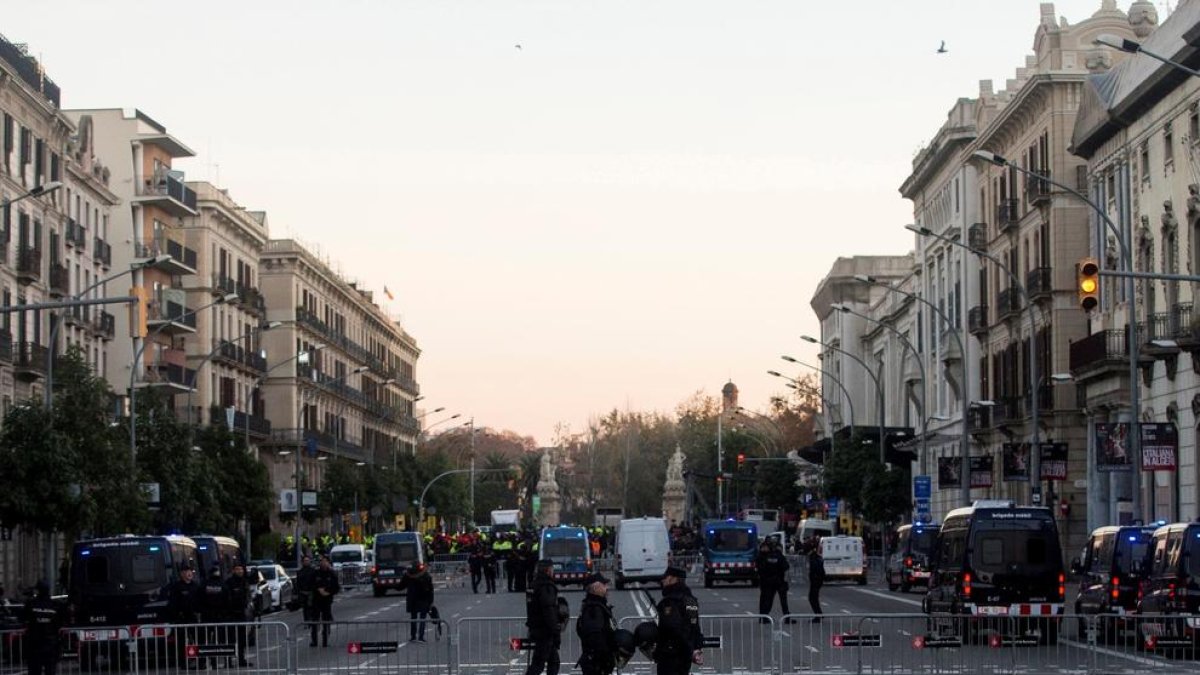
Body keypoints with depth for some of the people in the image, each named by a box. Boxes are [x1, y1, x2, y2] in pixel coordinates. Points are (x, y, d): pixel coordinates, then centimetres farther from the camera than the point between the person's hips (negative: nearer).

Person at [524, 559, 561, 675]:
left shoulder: (534, 585, 15)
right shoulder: (546, 587, -16)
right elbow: (549, 612, -22)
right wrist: (556, 633, -20)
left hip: (536, 629, 10)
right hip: (544, 632, -10)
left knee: (554, 661, 15)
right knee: (538, 663, -9)